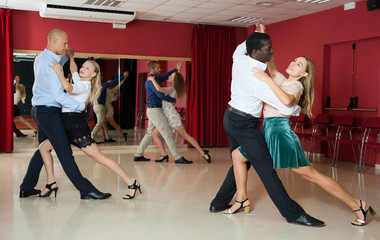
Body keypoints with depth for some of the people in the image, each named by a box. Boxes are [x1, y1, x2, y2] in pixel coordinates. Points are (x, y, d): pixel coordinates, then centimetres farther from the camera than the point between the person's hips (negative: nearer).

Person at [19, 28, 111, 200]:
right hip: (49, 111, -10)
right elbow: (58, 96, -24)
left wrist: (67, 56, 17)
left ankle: (27, 188, 21)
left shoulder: (40, 57, 11)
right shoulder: (52, 63, -19)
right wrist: (80, 106, -17)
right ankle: (86, 190, -7)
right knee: (64, 152, -10)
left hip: (39, 109, 10)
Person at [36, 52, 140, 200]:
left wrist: (58, 71, -18)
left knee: (99, 157, -11)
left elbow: (67, 87, -30)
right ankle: (51, 184, 11)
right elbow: (73, 69, 41)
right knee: (43, 147, 8)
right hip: (67, 123, 10)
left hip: (76, 124, -10)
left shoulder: (84, 85, -9)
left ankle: (131, 183, -9)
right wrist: (70, 57, 34)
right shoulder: (80, 81, 19)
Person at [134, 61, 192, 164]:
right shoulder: (152, 80, -15)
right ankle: (178, 157, -9)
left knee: (150, 133, 15)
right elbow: (161, 95, -21)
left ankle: (138, 155, 18)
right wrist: (173, 100, -6)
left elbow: (165, 77, 30)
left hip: (153, 111, 11)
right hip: (155, 110, -11)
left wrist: (176, 69, 22)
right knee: (167, 133, -10)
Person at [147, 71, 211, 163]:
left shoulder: (171, 89, -13)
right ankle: (164, 155, 0)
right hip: (166, 118, 9)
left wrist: (152, 79, -18)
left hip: (172, 117, -9)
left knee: (185, 136, -5)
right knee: (155, 134, 2)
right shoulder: (171, 89, 15)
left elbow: (159, 89, -31)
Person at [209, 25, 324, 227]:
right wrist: (298, 109, 1)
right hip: (245, 125, -9)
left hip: (230, 118, 9)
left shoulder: (239, 60, -3)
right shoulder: (258, 80, -25)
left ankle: (219, 203, 27)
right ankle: (293, 214, 1)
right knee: (266, 169, -5)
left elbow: (240, 48, 26)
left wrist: (254, 38, 18)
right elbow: (286, 107, -19)